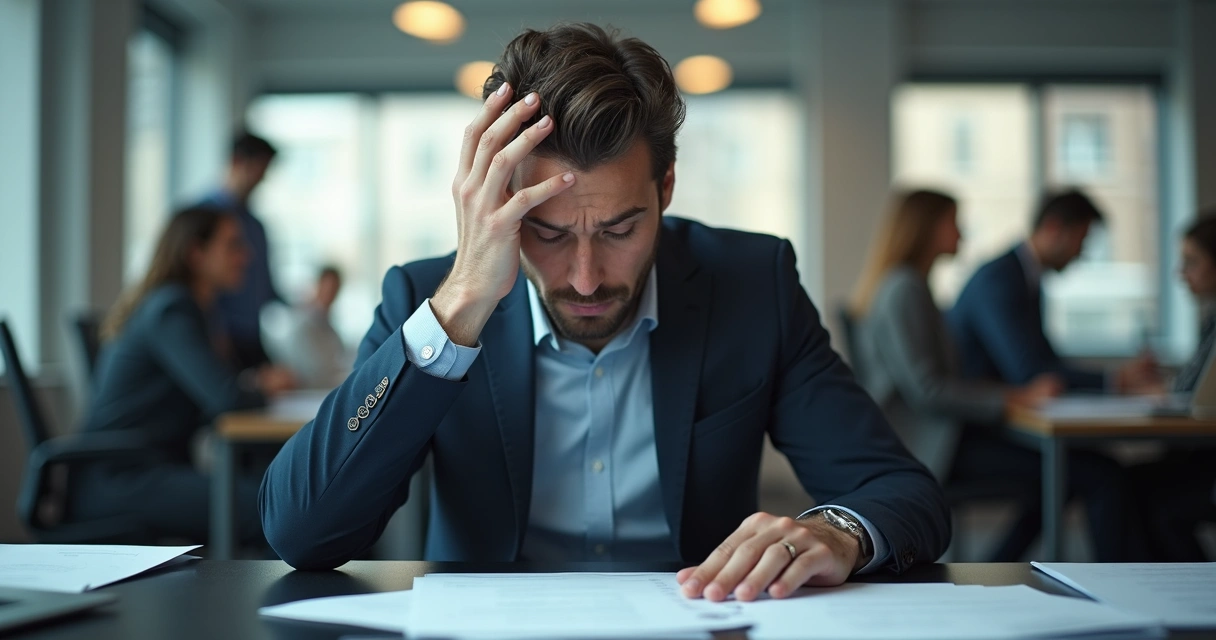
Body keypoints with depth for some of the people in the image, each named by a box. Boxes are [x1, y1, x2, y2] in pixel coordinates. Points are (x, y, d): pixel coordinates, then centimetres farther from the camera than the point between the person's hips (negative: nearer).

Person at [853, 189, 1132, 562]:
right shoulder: (905, 289, -12)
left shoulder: (897, 285, 20)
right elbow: (925, 389, -20)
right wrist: (1015, 398, -17)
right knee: (1102, 476, -15)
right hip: (931, 447, -11)